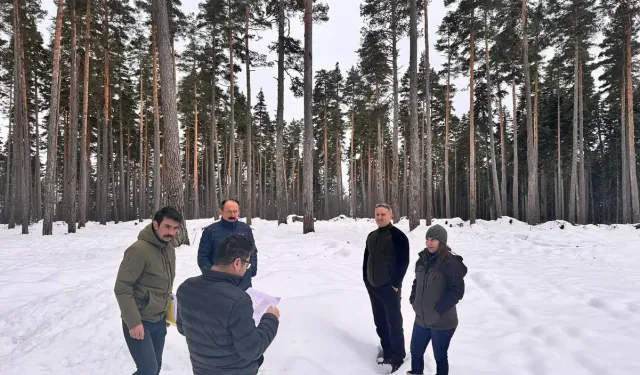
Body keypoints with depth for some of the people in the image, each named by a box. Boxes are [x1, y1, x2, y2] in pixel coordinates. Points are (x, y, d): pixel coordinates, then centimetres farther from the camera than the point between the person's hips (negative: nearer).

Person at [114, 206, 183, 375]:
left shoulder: (169, 248, 3)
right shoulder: (139, 250, -21)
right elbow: (122, 288, -20)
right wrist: (133, 322, -20)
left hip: (160, 320, 7)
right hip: (139, 321, -7)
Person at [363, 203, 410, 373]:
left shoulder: (398, 235, -11)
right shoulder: (371, 236, 10)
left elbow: (403, 261, -14)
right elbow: (366, 258, 17)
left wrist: (396, 283, -15)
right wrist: (366, 279, 11)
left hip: (389, 287, -7)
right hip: (373, 286, 7)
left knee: (394, 322, 1)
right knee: (379, 321, 16)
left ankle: (398, 356, 14)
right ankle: (386, 350, 31)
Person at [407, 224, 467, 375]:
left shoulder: (451, 263, -18)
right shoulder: (423, 259, 3)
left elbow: (457, 291, -18)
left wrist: (438, 309, -19)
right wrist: (413, 300, 5)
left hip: (442, 322, -6)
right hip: (421, 319, 6)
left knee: (440, 357, 13)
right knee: (415, 352, 20)